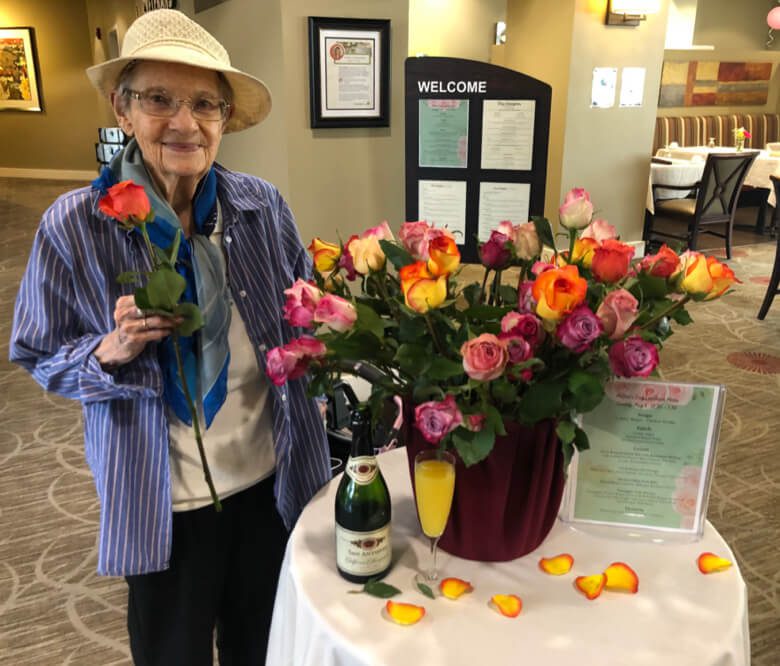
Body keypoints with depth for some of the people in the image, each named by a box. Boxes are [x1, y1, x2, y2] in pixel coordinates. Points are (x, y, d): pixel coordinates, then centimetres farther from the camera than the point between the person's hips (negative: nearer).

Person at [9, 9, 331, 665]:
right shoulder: (74, 225, -14)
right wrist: (112, 350, -22)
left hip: (272, 480, 2)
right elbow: (39, 358, -4)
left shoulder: (263, 204, -9)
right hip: (163, 501, -2)